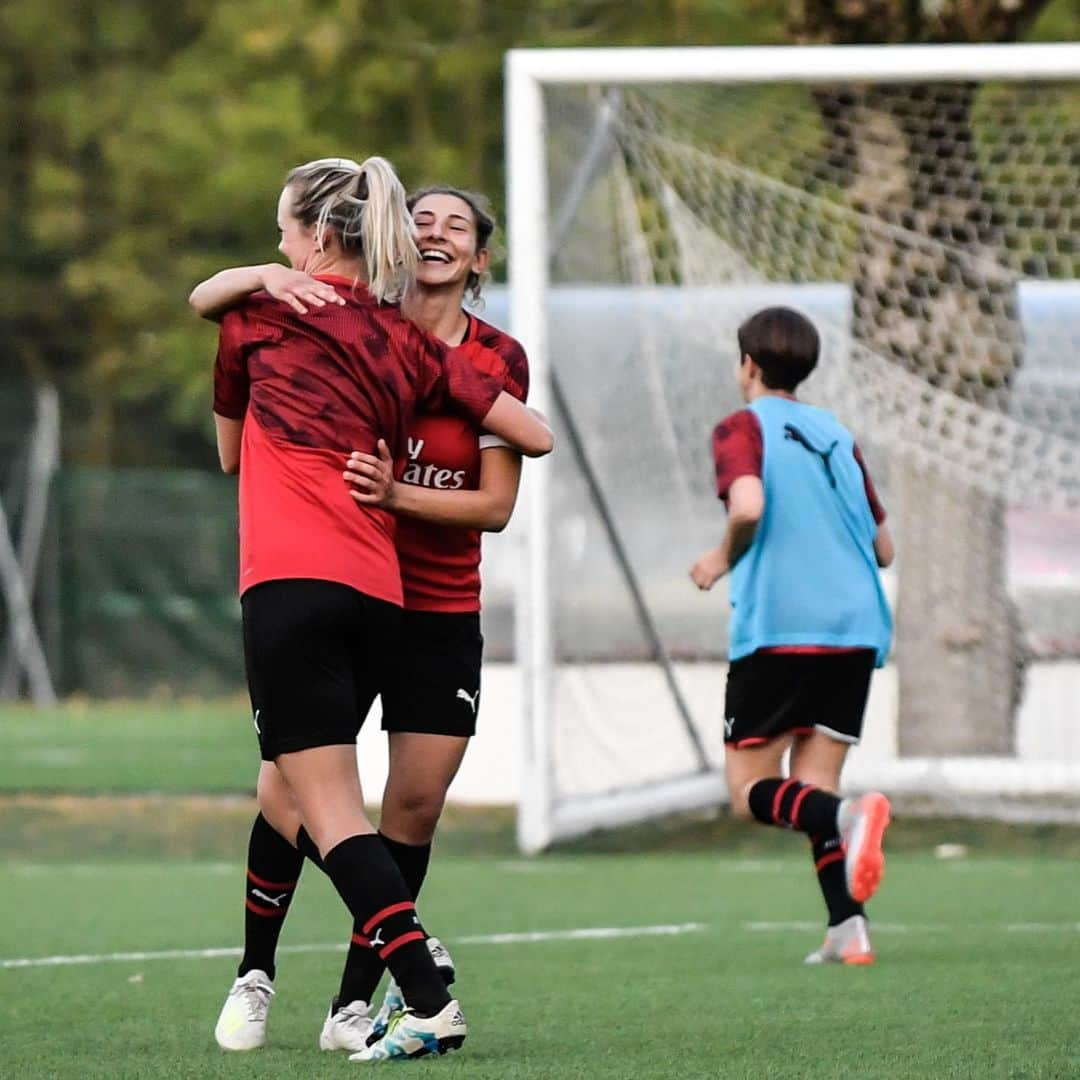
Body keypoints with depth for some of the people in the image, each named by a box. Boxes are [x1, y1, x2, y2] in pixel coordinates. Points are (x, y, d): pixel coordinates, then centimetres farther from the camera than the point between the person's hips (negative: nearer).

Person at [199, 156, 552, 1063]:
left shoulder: (260, 314, 8)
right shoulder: (410, 343, 15)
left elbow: (229, 452, 24)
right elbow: (536, 437, 14)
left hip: (293, 581, -6)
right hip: (380, 596, 6)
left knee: (329, 811, -10)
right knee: (296, 793, 19)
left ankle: (429, 999, -22)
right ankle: (252, 977, 27)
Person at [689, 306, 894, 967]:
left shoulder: (744, 428, 2)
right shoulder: (838, 436, 19)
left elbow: (748, 506, -18)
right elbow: (884, 549, 19)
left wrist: (723, 559, 0)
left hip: (777, 631, -5)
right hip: (856, 629, 5)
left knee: (750, 789, 1)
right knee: (813, 791, 10)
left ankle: (848, 816, -29)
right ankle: (848, 929, -8)